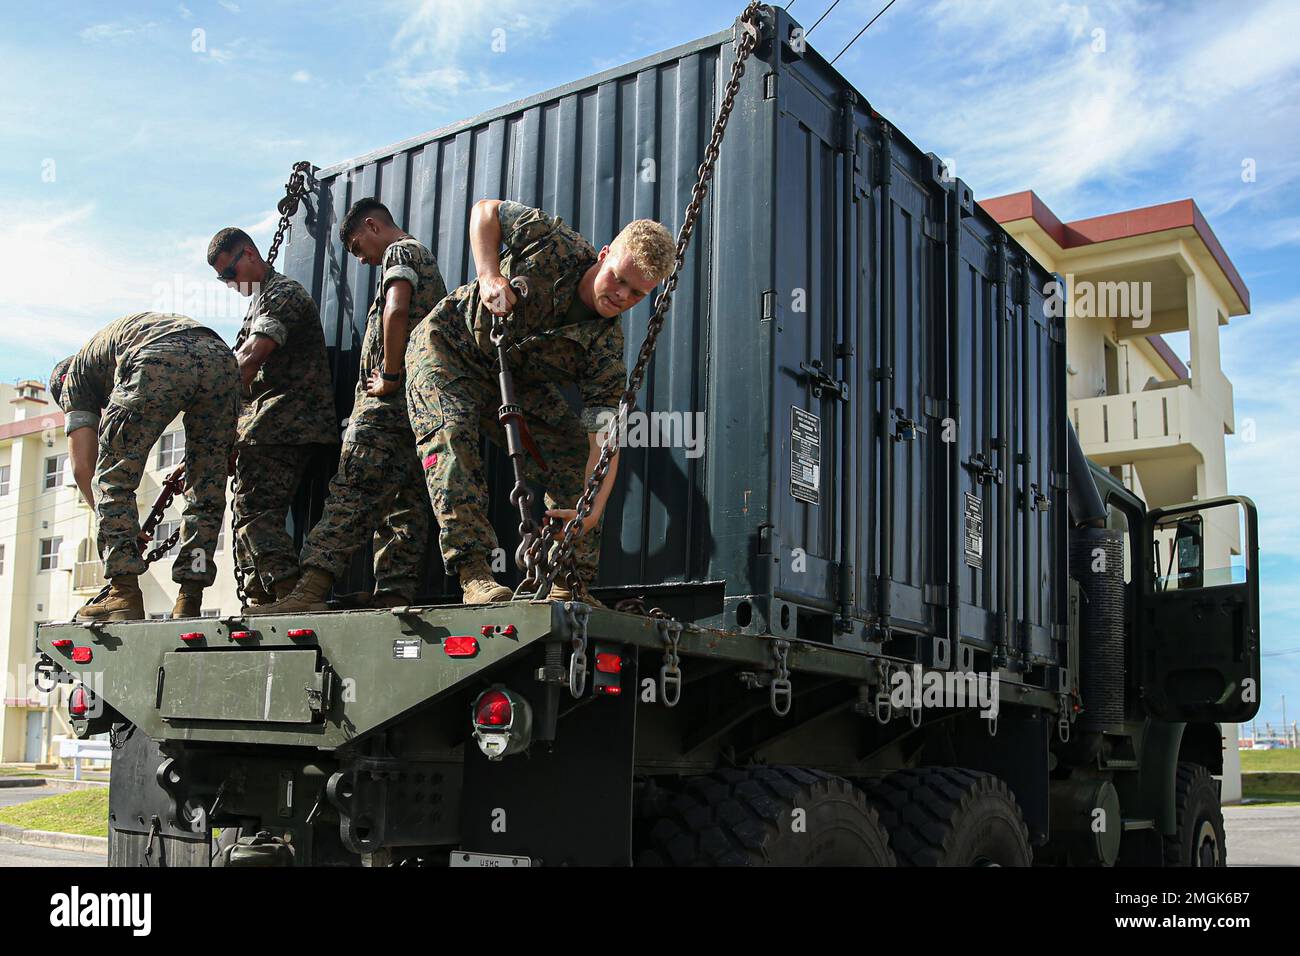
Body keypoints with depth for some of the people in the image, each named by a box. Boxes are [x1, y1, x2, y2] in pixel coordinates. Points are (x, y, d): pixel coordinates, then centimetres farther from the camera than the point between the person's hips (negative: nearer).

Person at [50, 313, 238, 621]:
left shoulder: (75, 374, 30)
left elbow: (82, 466, 23)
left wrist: (120, 532, 29)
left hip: (157, 364, -5)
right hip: (221, 357, 5)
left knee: (114, 479, 9)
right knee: (207, 490, 12)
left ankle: (125, 594, 0)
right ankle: (189, 601, 9)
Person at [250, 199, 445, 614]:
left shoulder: (400, 252, 1)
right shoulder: (427, 261, 30)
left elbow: (396, 311, -19)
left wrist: (390, 376, -16)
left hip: (390, 398, -10)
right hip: (420, 402, 10)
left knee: (352, 493, -18)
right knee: (404, 504, 3)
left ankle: (310, 590, -25)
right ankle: (395, 597, -1)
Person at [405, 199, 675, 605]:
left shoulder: (606, 347, -21)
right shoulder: (556, 244, -26)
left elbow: (605, 438, -27)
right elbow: (485, 210, -10)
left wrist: (591, 510, -43)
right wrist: (489, 276, -27)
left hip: (516, 381, 3)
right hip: (447, 345, -3)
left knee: (576, 450, -13)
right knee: (451, 433, -29)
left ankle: (569, 585, -8)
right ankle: (474, 574, -31)